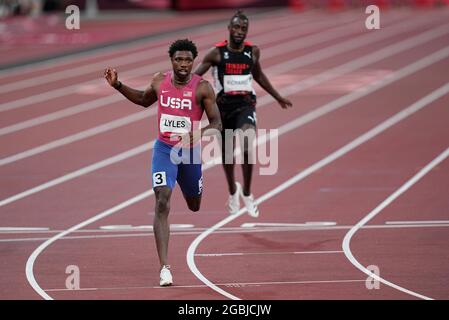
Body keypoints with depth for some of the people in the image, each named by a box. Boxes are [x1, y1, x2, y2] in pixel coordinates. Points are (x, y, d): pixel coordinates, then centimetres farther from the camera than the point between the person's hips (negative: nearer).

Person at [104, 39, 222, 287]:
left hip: (190, 152, 0)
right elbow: (144, 100, 19)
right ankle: (164, 268, -21)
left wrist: (200, 133, -32)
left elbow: (217, 124, -11)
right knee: (162, 203, -18)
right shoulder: (159, 81, -3)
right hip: (164, 149, 0)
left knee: (194, 206, 21)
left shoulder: (202, 88, -12)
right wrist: (118, 85, 9)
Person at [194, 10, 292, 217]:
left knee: (247, 144, -26)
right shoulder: (217, 53, -6)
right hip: (224, 105, 0)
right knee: (226, 153, 13)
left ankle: (247, 193, -12)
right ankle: (233, 192, 41)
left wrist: (277, 97, 29)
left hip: (245, 104, 0)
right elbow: (194, 76, -5)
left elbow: (258, 75, 21)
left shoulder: (253, 51, 3)